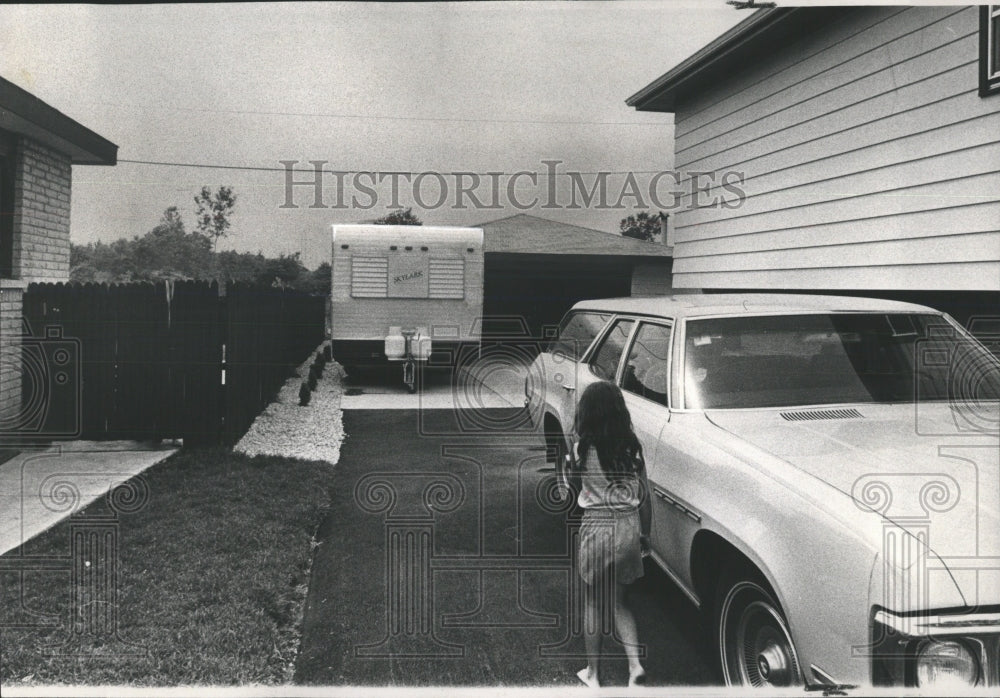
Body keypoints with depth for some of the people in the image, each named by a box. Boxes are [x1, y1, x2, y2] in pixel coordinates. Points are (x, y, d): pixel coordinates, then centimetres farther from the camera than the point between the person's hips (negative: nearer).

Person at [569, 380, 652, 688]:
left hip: (597, 528, -3)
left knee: (593, 604, 13)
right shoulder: (632, 447, -2)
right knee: (618, 601, 19)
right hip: (629, 527, 3)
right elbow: (644, 496, 4)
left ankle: (592, 673, 22)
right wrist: (645, 534, 16)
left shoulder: (582, 449, -12)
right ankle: (635, 665, 6)